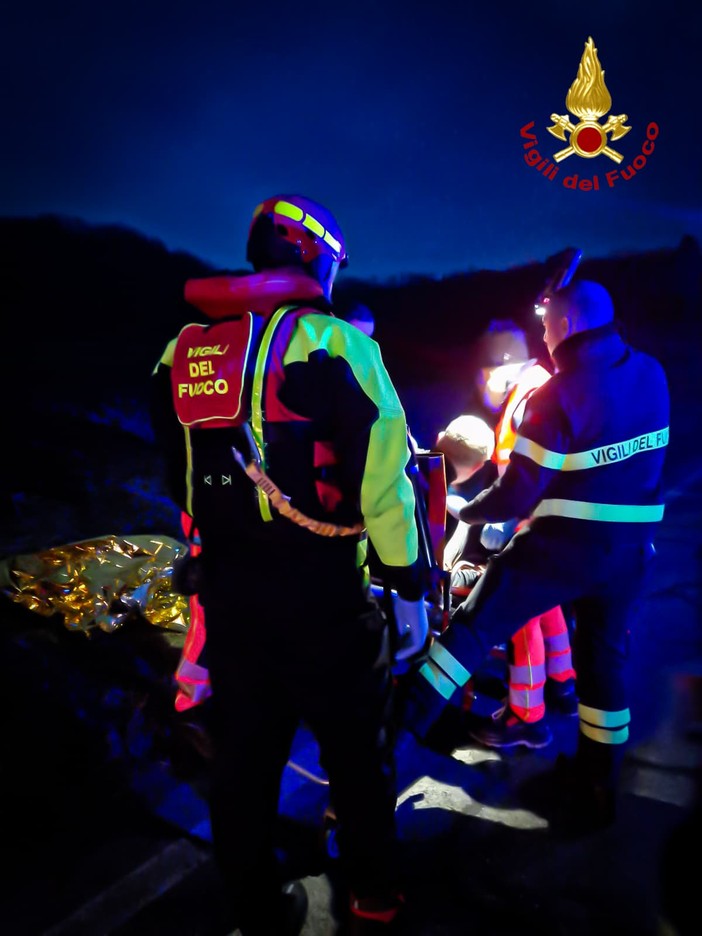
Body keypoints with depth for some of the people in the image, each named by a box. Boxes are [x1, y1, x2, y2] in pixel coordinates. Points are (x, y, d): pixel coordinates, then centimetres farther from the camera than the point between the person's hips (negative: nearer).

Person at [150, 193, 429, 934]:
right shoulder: (334, 343, -10)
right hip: (324, 596, -4)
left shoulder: (180, 353, 6)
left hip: (226, 595, 5)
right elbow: (383, 478, -14)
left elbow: (179, 481, 14)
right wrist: (409, 586, -4)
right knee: (356, 754, 15)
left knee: (243, 758, 17)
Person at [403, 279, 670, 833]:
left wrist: (467, 510, 2)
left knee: (476, 624, 6)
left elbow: (515, 497, -15)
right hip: (631, 547, 6)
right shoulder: (651, 375, 0)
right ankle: (597, 791, 30)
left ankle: (404, 720, 12)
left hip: (564, 545, -6)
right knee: (606, 659, 17)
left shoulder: (557, 397, -18)